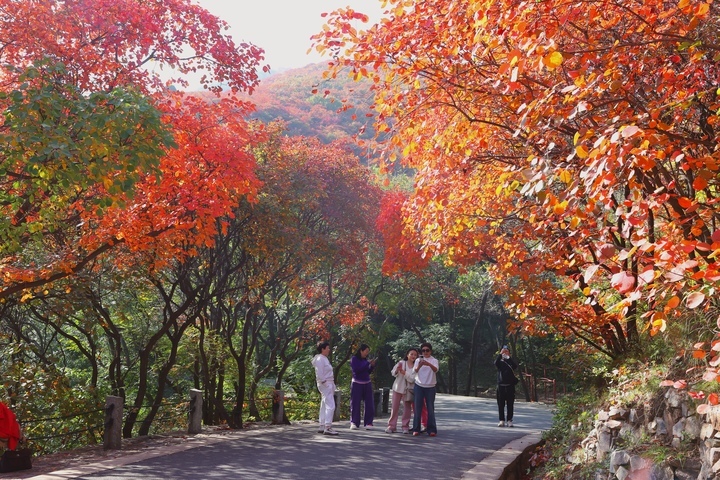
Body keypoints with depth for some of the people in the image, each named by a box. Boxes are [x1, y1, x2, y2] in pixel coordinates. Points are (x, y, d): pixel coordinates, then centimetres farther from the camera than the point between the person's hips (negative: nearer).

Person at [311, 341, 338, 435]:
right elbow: (319, 374, -19)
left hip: (329, 384, 11)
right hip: (325, 385, -11)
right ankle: (327, 427, -17)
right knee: (330, 406, -14)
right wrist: (324, 383, -19)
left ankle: (322, 427, 16)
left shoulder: (324, 358, 17)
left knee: (324, 406, 12)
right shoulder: (320, 359, -13)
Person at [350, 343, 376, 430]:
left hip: (367, 384, 5)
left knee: (369, 403, -1)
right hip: (357, 383, -5)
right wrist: (367, 363, -16)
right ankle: (354, 423, 5)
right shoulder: (354, 359, -3)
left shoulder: (365, 360, 10)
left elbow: (368, 372, 15)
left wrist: (372, 366, -2)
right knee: (355, 403, -2)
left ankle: (368, 423, 4)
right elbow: (356, 369, -17)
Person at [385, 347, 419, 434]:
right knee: (395, 407, 1)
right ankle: (391, 426, 5)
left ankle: (405, 427, 14)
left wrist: (404, 372, -20)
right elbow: (393, 373, -6)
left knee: (407, 408, 5)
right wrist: (397, 369, -27)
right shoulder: (401, 363, 0)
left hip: (408, 390, 0)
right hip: (398, 388, 0)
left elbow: (412, 379, -12)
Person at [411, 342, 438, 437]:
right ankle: (416, 429, 4)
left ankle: (431, 430, 4)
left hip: (430, 387, -1)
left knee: (430, 408, 0)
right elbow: (415, 370, -13)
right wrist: (419, 365, -36)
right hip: (419, 386, 1)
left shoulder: (434, 360, 2)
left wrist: (429, 364, -41)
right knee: (418, 408, 0)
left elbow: (435, 370, -20)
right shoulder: (418, 360, 4)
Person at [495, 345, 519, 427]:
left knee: (510, 404, -1)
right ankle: (502, 420, 4)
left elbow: (515, 366, -15)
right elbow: (496, 363, -16)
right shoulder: (500, 362, 8)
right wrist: (500, 354, -24)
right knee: (501, 404, 0)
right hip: (501, 386, 0)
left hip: (510, 386, 0)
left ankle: (509, 420, 4)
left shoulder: (511, 361, 8)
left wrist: (508, 357, -22)